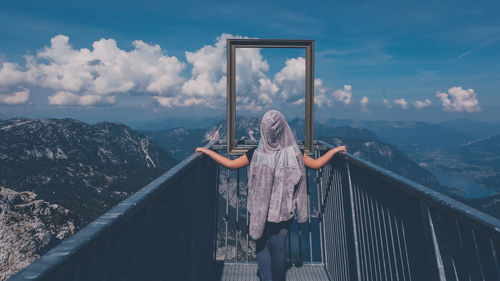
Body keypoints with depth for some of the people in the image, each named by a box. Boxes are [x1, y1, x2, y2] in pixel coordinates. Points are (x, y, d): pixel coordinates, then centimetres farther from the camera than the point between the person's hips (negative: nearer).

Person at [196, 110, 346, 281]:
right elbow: (317, 164, 0)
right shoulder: (294, 152, -11)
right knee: (278, 249, 17)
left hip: (260, 210, -1)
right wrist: (335, 150, 16)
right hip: (284, 211, 1)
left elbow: (230, 164, -7)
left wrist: (206, 151, 5)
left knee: (261, 247, 17)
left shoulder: (256, 154, -14)